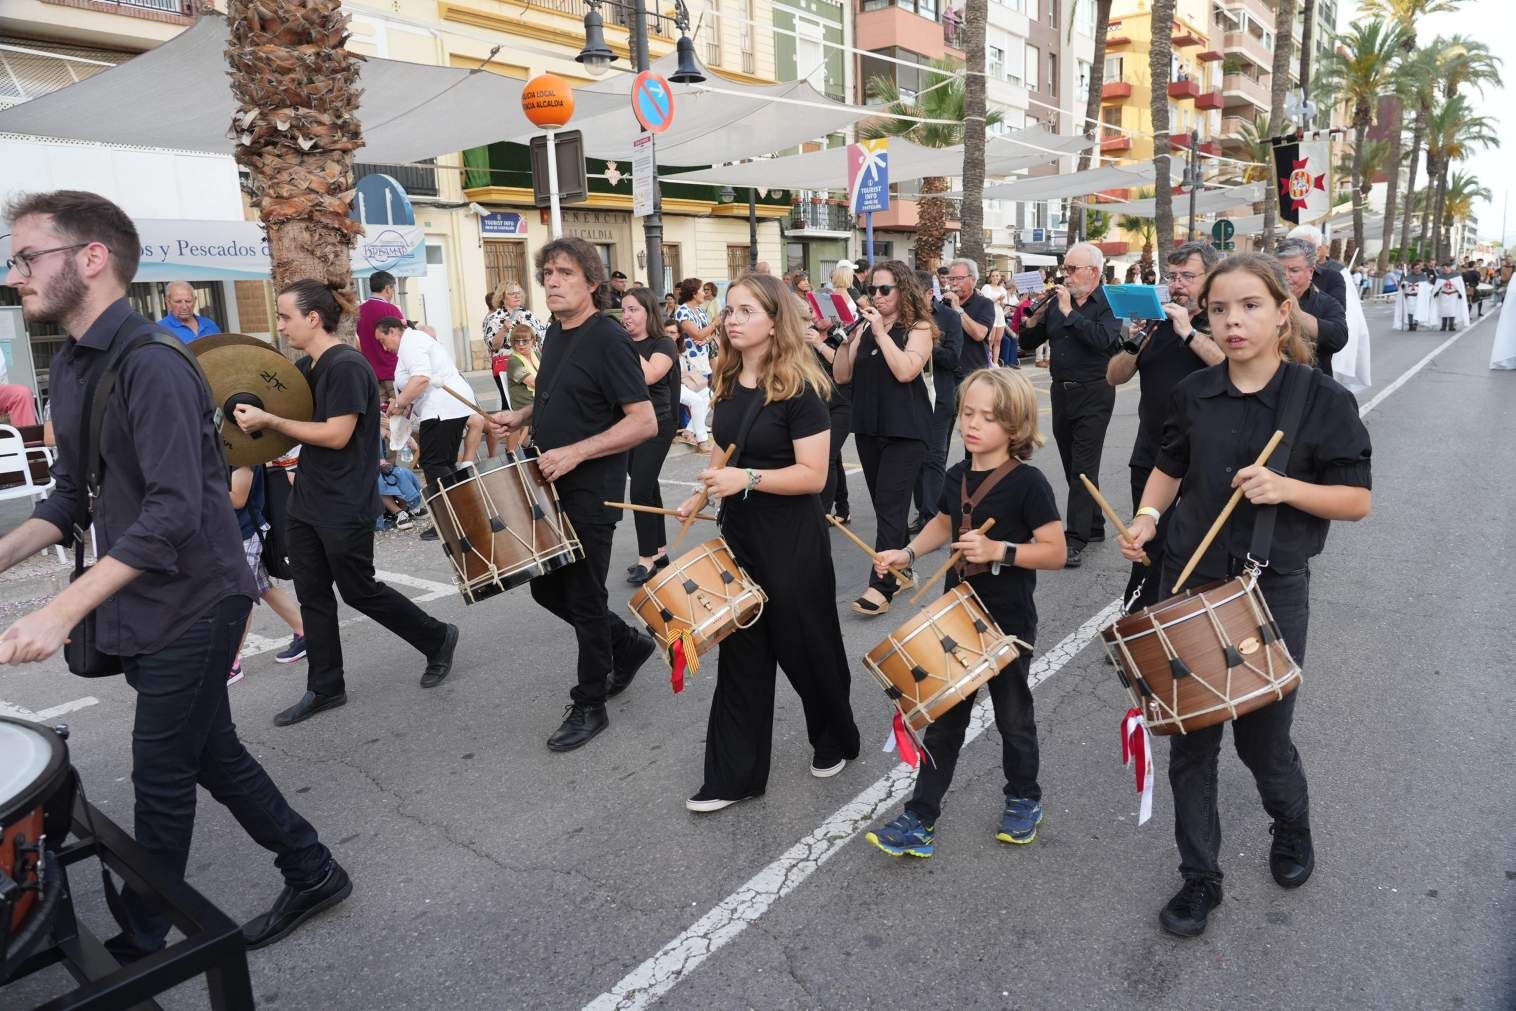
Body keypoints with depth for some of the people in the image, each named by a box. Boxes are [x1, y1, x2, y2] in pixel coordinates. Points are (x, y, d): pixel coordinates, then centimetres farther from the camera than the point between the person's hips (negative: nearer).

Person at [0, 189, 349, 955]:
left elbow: (175, 511, -28)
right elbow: (72, 493, 14)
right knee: (211, 754, 16)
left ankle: (140, 943, 25)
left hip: (191, 605, -9)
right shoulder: (69, 366, 9)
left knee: (160, 777, 5)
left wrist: (62, 610, -31)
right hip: (139, 606, 9)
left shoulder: (151, 366, -20)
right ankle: (310, 872, 31)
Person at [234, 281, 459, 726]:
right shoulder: (304, 367, 11)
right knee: (312, 595, 11)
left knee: (358, 589, 3)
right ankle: (325, 689, 22)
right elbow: (294, 417, 24)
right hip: (307, 501, 9)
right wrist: (251, 416, 6)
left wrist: (268, 421, -20)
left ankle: (438, 639, 22)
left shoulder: (347, 367, -17)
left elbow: (336, 435, -23)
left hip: (345, 508, -9)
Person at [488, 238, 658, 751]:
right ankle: (629, 644, 35)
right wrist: (522, 415, 7)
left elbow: (644, 421, -22)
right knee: (547, 588, 16)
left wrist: (574, 452, -27)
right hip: (552, 486, 9)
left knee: (583, 597, 2)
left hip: (591, 492, -9)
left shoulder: (608, 339, -17)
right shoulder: (556, 332, 10)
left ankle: (589, 706, 20)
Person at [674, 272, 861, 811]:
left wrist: (748, 479, -29)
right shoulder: (728, 382, 5)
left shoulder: (799, 389, -16)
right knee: (740, 651, 9)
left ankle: (836, 741, 37)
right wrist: (704, 493, 6)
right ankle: (734, 775, 19)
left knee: (805, 648, 10)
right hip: (738, 533, 7)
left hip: (791, 540, -6)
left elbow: (813, 475, -20)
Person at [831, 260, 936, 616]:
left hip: (905, 430, -6)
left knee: (890, 505, -11)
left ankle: (881, 586, -12)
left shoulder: (918, 327, -4)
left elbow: (905, 371, -20)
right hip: (868, 427, 6)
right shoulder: (865, 328, 10)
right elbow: (841, 376, 6)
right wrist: (846, 339, -7)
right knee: (883, 504, 11)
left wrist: (881, 332, -17)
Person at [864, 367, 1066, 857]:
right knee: (944, 717, 9)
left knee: (1013, 717, 13)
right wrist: (907, 552, 5)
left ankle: (1024, 798, 38)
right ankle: (920, 816, 16)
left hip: (1009, 624, -5)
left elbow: (1056, 552, -17)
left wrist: (998, 550, -28)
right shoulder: (957, 476, 3)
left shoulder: (1028, 483, -16)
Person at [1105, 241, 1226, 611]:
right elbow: (1114, 377, 9)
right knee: (1148, 548, 11)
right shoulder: (1157, 322, 12)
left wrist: (1189, 332, -20)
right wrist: (1135, 343, -9)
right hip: (1151, 457, 4)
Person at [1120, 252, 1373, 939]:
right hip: (1189, 582, 3)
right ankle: (1200, 877, 26)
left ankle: (1293, 828, 45)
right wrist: (1147, 515, -4)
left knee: (1262, 737, 9)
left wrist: (1286, 487, -23)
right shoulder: (1194, 393, 1)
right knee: (1190, 739, 8)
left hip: (1273, 590, -3)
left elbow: (1357, 500, -6)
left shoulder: (1323, 400, -8)